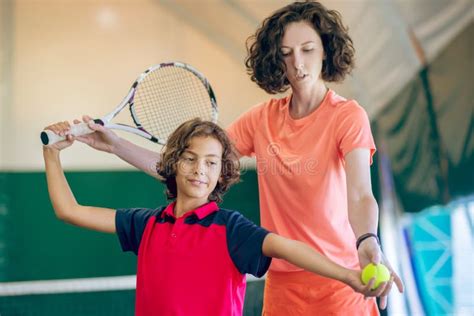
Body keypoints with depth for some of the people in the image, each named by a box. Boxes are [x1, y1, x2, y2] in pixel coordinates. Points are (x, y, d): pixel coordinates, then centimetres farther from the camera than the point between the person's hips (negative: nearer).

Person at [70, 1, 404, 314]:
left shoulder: (348, 115, -11)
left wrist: (368, 244, -47)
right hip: (280, 285, 4)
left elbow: (360, 196, -26)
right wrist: (116, 145, -5)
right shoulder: (263, 118, 3)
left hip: (338, 286, -4)